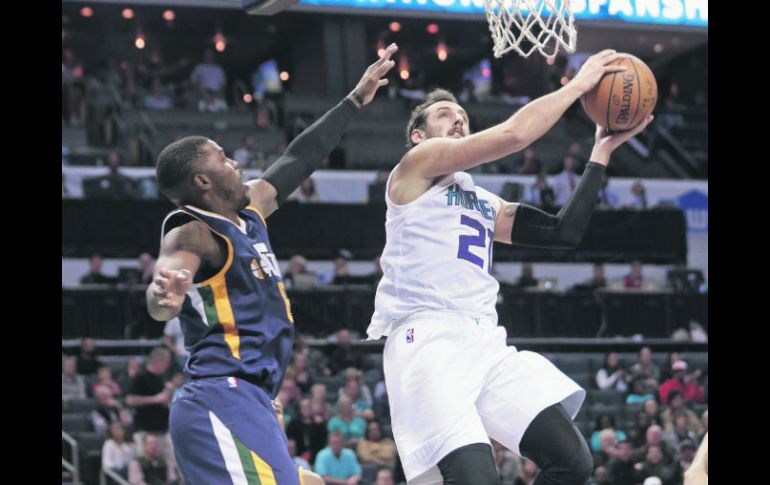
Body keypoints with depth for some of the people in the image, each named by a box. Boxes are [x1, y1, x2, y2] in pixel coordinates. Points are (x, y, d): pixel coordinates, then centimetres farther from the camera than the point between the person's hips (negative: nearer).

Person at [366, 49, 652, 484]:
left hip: (487, 342, 8)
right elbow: (511, 134, -7)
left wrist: (602, 152, 19)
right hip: (428, 339, -8)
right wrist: (578, 85, 2)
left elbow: (565, 232, 21)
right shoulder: (418, 164, 5)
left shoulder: (485, 203, 28)